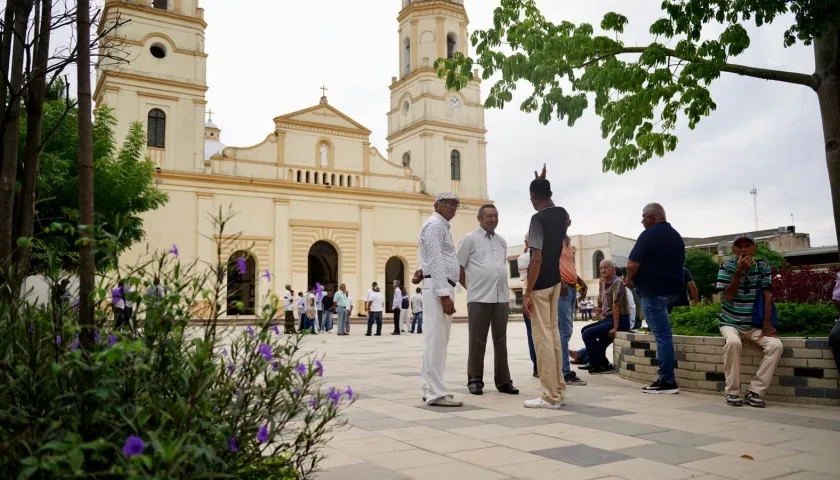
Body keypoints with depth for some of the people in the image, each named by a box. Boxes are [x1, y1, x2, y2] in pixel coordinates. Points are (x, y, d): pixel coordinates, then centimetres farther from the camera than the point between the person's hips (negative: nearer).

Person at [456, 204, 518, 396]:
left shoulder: (502, 241, 16)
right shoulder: (470, 239, -2)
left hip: (502, 298, 5)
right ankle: (475, 380, 11)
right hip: (479, 299, -5)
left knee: (500, 341, 9)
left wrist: (503, 289, 15)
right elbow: (458, 269, -2)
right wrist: (472, 287, 0)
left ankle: (503, 381, 15)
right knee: (477, 341, 1)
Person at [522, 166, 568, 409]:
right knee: (553, 334, 13)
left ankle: (551, 396, -2)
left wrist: (527, 293, -18)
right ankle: (559, 391, 18)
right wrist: (543, 182, 30)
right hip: (555, 281, 8)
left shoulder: (538, 218, -16)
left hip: (540, 285, -8)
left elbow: (537, 259, -21)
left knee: (542, 338, -5)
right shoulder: (562, 214, 7)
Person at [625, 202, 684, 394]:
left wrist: (629, 279, 1)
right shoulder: (676, 236, 16)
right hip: (672, 287, 9)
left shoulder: (649, 235, -12)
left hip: (653, 289, -9)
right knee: (663, 333, 20)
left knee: (662, 335, -7)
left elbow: (632, 264, -17)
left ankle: (668, 381, -3)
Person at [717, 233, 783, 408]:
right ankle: (732, 392, -21)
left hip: (754, 325, 3)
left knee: (776, 345, -24)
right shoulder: (727, 267, -6)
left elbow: (768, 295, -4)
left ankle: (755, 392, -16)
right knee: (733, 342, -35)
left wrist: (767, 324, -14)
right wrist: (739, 271, -22)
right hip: (730, 323, -3)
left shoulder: (763, 267, 1)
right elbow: (726, 297, -14)